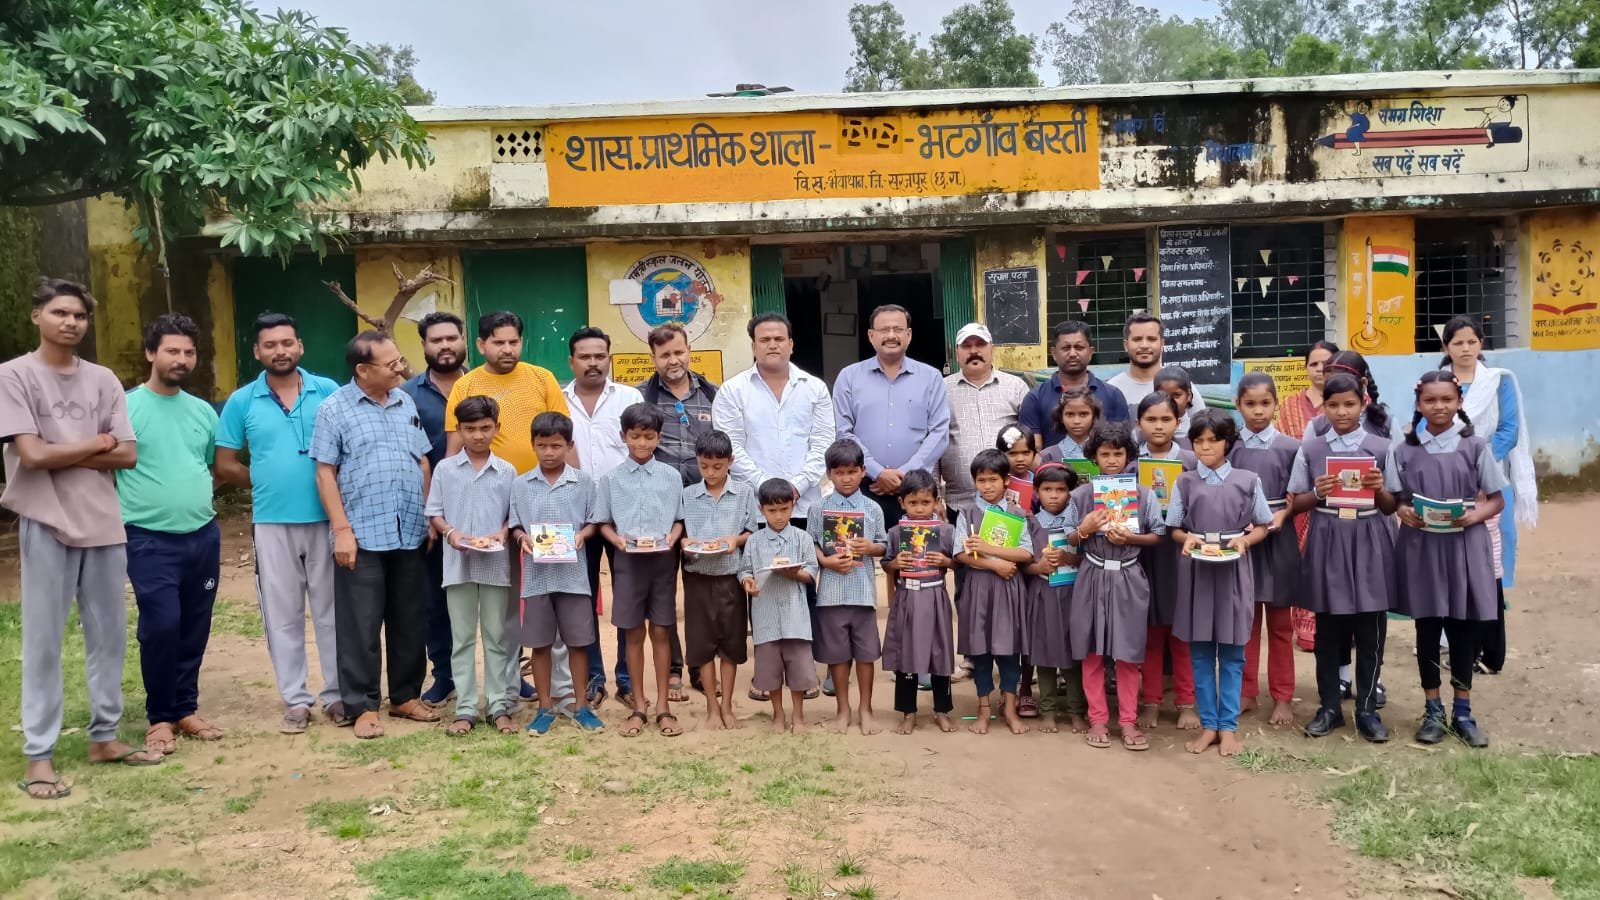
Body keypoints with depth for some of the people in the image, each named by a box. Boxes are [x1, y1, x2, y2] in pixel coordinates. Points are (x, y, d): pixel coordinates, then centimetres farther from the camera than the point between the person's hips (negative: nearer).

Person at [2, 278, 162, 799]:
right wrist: (95, 445, -3)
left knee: (109, 635, 11)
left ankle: (104, 736, 23)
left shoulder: (103, 380, 8)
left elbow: (127, 456, 2)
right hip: (47, 525, -4)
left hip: (104, 524, 5)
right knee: (43, 642, 1)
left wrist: (65, 455, -8)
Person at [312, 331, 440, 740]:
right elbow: (325, 474, -5)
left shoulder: (406, 403, 11)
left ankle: (406, 696, 24)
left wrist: (429, 517, 10)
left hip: (410, 533, 5)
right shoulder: (334, 409, -3)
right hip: (362, 535, -4)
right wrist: (342, 529, -11)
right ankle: (363, 706, 11)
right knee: (361, 625, 1)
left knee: (409, 621, 11)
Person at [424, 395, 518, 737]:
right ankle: (465, 709, 13)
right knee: (462, 638, 6)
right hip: (458, 564, 0)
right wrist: (450, 532, -15)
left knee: (497, 636, 7)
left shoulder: (506, 471, 4)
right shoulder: (444, 469, 3)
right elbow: (434, 513, 3)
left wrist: (503, 533, -13)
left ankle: (500, 706, 14)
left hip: (496, 563, 0)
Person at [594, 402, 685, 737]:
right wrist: (618, 540, -13)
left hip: (663, 561, 0)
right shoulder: (611, 479, 2)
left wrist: (671, 537, -12)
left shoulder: (671, 477, 3)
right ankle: (638, 706, 17)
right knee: (634, 633, 7)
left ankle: (662, 704, 14)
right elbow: (603, 522, 5)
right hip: (628, 561, 0)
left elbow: (679, 519, 7)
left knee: (661, 632, 5)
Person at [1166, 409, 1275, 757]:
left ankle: (1229, 726, 13)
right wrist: (1187, 539, -15)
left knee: (1232, 652, 4)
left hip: (1233, 571, -1)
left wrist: (1244, 540, -14)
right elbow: (1173, 529, 6)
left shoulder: (1248, 480, 1)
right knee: (1200, 652, 6)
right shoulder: (1184, 482, 4)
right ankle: (1208, 724, 14)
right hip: (1196, 570, 1)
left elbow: (1262, 526, 6)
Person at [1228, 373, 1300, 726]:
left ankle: (1282, 697, 17)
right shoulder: (1229, 447, 0)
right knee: (1244, 620, 10)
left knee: (1279, 623, 8)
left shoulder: (1290, 447, -3)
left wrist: (1282, 514, -17)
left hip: (1278, 540, -1)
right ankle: (1246, 692, 21)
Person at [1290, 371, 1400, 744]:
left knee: (1370, 631, 4)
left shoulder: (1381, 448, 1)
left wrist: (1379, 489, -14)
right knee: (1328, 630, 7)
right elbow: (1295, 504, 5)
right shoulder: (1310, 449, 2)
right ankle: (1329, 707, 19)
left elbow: (1390, 507, 6)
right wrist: (1317, 493, -14)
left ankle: (1367, 710, 16)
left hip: (1368, 544, 0)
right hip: (1327, 543, 0)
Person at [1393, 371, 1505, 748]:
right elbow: (1394, 498, 8)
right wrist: (1403, 512, -13)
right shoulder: (1405, 450, 1)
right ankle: (1433, 711, 20)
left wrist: (1473, 516, -17)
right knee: (1427, 631, 7)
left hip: (1464, 547, 0)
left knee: (1464, 631, 8)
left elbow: (1497, 500, 2)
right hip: (1421, 547, 1)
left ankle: (1463, 712, 22)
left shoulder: (1475, 446, -2)